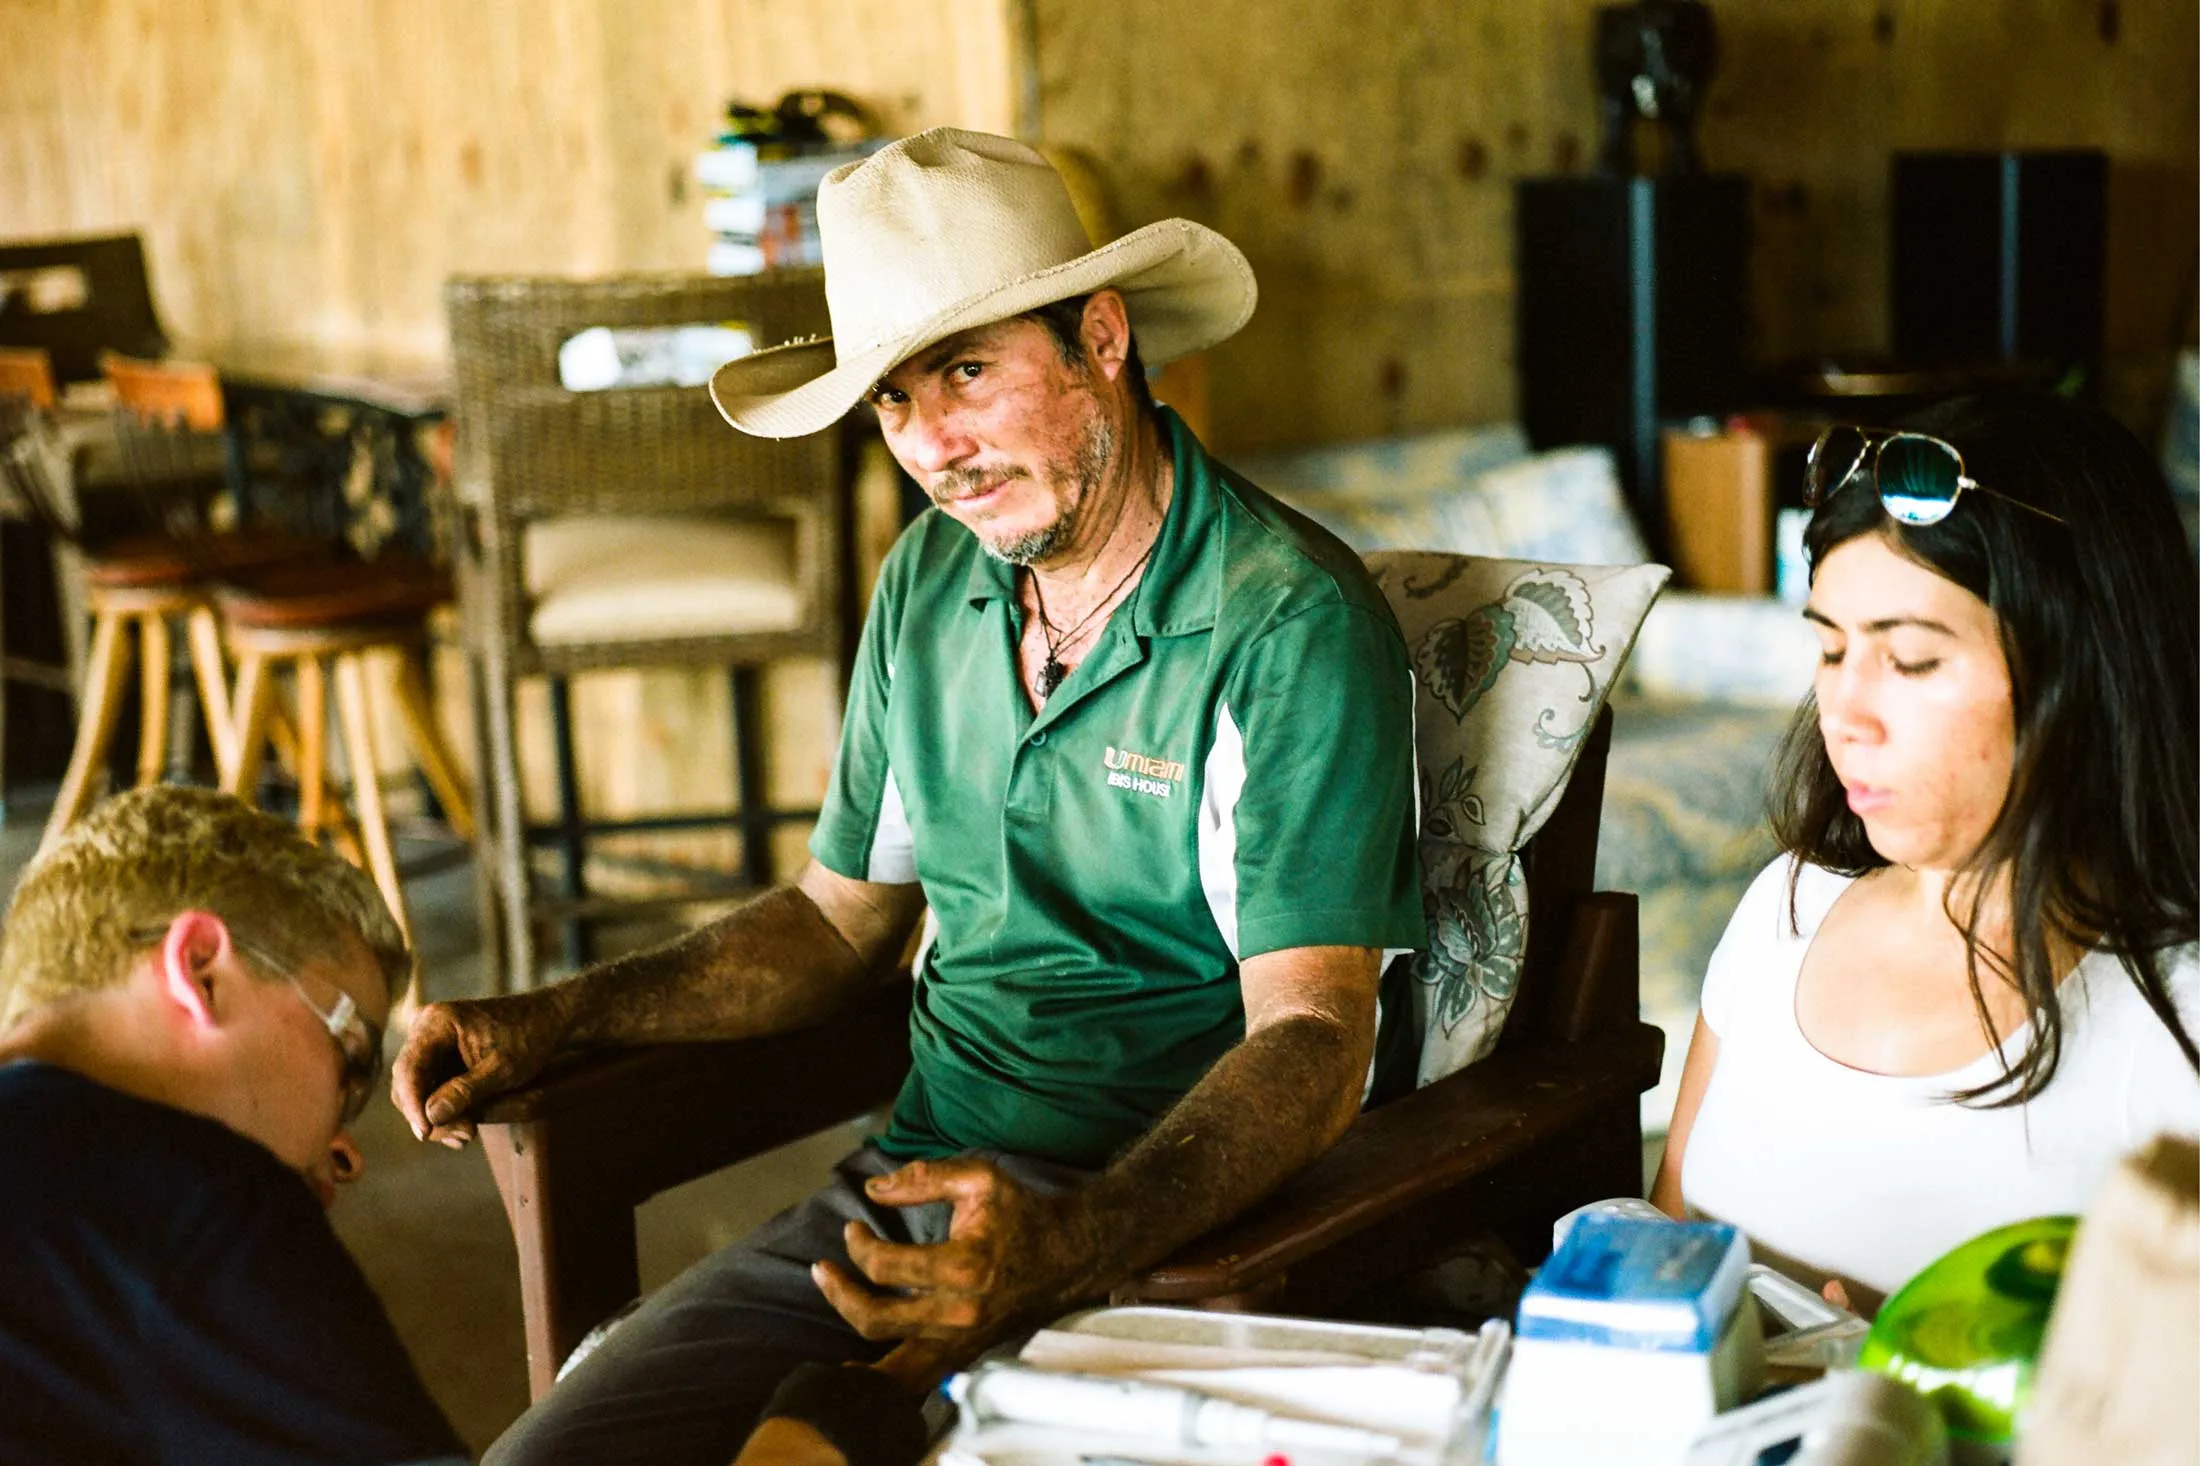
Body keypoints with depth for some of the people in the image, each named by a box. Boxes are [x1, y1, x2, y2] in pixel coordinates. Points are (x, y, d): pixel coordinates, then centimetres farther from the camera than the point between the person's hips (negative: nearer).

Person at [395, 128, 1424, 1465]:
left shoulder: (1292, 627, -13)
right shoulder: (930, 583, 9)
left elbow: (1312, 1041, -19)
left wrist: (1068, 1243, -36)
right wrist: (551, 1022, 8)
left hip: (1178, 1231, -6)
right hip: (909, 1196, 6)